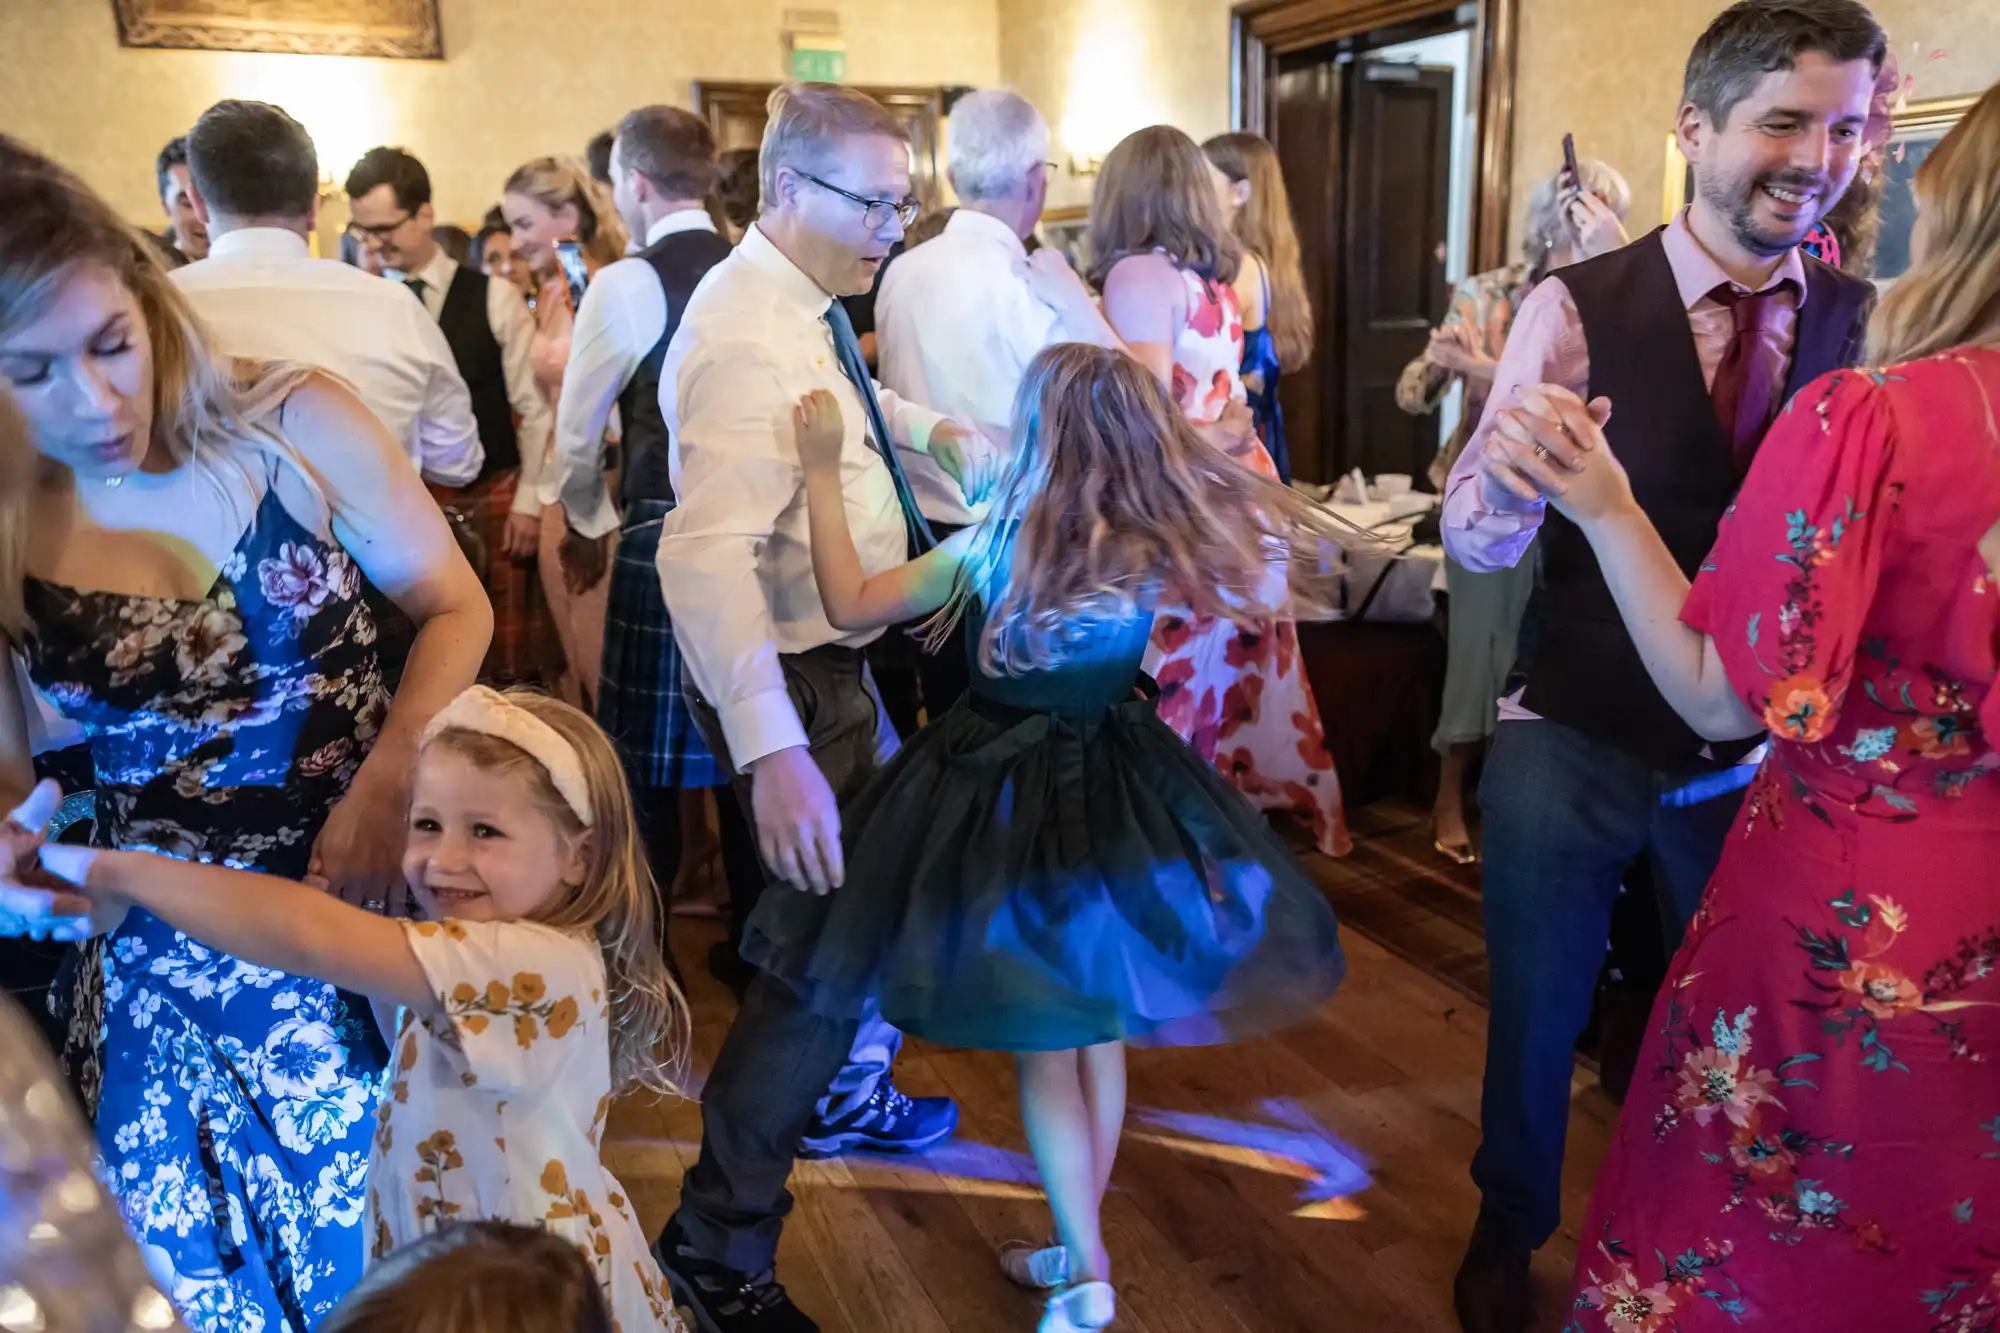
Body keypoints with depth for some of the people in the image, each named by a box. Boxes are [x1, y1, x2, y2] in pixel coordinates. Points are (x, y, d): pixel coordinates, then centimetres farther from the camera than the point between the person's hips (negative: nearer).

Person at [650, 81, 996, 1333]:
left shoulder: (808, 307, 5)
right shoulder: (752, 339, -26)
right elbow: (707, 553, -37)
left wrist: (936, 431, 12)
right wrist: (772, 750, -45)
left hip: (840, 657, 10)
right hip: (791, 678, -10)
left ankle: (848, 1094, 50)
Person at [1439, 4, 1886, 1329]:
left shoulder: (1869, 326, -4)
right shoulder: (1578, 308, -13)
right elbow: (1476, 540, -17)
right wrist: (1507, 472, -39)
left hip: (1755, 753, 3)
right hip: (1573, 739, -2)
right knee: (1537, 1010, 15)